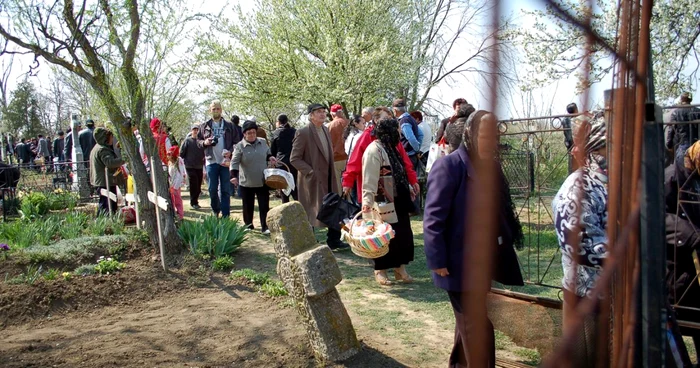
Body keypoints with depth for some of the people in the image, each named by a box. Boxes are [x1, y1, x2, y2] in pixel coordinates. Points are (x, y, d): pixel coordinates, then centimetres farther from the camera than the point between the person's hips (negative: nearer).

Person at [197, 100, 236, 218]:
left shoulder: (229, 126, 6)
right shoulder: (204, 126, 9)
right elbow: (198, 140, 14)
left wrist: (230, 152, -14)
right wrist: (204, 142, -8)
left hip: (226, 161, -1)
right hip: (211, 161, 1)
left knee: (225, 190, 1)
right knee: (212, 189, 4)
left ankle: (225, 216, 4)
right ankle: (216, 210, 26)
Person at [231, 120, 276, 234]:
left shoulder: (263, 142, 3)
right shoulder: (240, 146, -9)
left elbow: (267, 153, 21)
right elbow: (234, 162, -14)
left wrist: (270, 158, -2)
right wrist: (234, 176, -28)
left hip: (262, 181, 2)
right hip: (246, 182, -2)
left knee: (264, 205, 1)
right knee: (248, 206, 10)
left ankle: (264, 227, 9)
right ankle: (248, 225, 26)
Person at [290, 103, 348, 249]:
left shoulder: (326, 130, 9)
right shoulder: (303, 133, -14)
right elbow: (294, 158, -15)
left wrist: (332, 173, 10)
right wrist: (311, 172, -20)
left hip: (328, 178, 7)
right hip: (313, 179, -7)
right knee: (311, 212, 4)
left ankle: (334, 240, 25)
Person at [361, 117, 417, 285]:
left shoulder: (389, 147, 13)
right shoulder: (374, 150, -17)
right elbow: (369, 180, -24)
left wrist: (408, 188, 26)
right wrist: (367, 202, -30)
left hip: (397, 200, 9)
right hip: (383, 202, -9)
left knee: (403, 234, 11)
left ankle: (400, 268, 22)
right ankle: (380, 270, 15)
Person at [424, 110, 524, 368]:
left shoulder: (491, 165, 8)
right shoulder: (449, 166, -17)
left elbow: (502, 210, 15)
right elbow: (433, 218, -19)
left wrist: (510, 241, 9)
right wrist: (438, 261, -20)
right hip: (462, 265, -8)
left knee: (471, 323, 23)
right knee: (477, 327, 2)